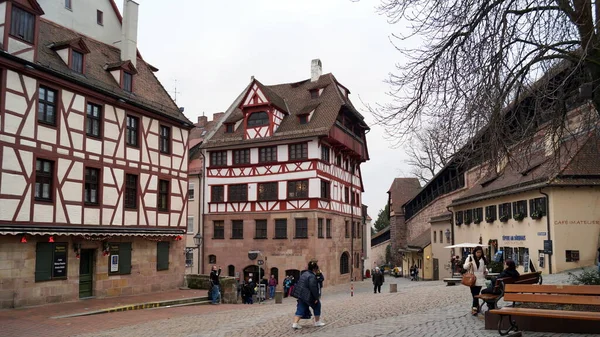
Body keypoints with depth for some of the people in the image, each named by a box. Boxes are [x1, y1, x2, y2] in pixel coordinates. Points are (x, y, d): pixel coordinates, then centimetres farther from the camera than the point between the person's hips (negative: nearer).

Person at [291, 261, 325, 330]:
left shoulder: (304, 273, 11)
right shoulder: (312, 276, -18)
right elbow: (313, 288, -23)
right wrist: (317, 297, -16)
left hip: (300, 295, 8)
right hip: (307, 296, -8)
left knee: (300, 309, 11)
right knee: (317, 305, 13)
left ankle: (295, 323, 0)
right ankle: (317, 322, 22)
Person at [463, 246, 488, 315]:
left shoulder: (483, 259, 11)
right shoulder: (470, 257, 1)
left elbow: (484, 267, 25)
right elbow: (465, 266, -2)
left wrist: (486, 271, 3)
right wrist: (469, 264, -23)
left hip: (480, 279, 2)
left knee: (476, 294, -5)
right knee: (474, 294, -3)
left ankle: (474, 308, -3)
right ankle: (476, 307, 8)